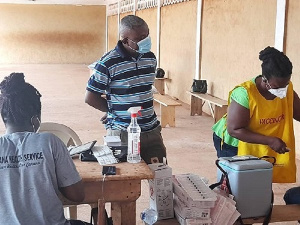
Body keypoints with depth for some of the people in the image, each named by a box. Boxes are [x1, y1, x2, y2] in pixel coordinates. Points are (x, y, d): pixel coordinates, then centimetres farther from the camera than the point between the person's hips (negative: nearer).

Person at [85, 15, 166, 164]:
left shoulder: (150, 58, 7)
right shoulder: (108, 63, -13)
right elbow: (90, 98, -7)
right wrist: (113, 110, 3)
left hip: (152, 131, 5)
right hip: (123, 134, -5)